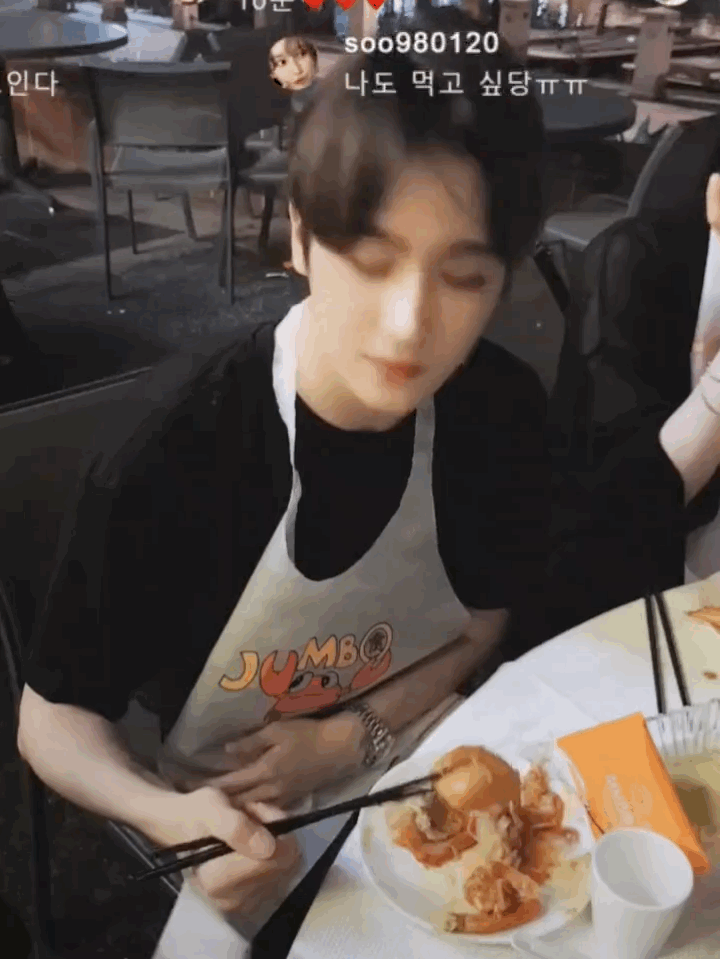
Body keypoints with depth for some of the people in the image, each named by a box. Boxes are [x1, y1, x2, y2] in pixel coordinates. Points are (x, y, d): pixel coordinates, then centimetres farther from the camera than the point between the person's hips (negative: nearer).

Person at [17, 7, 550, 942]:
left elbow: (482, 625, -1)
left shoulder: (503, 410, -17)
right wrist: (172, 817, -34)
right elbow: (53, 721, -15)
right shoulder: (165, 474, -30)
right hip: (242, 838, -3)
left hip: (420, 772, 3)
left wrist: (347, 738, -13)